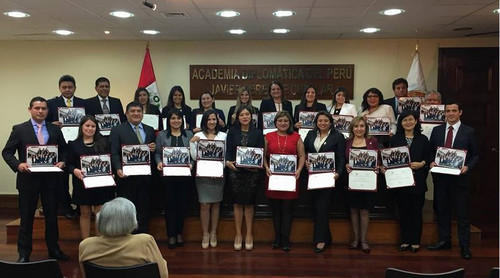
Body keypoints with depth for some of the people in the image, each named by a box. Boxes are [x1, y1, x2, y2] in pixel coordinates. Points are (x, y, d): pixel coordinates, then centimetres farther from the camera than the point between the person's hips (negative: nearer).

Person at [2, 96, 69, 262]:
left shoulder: (55, 130, 6)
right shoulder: (19, 129, -1)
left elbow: (64, 149, 12)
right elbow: (7, 152, -2)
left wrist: (62, 161, -8)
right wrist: (18, 164, -18)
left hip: (51, 179, 2)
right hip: (28, 179, -2)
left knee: (52, 216, 12)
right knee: (26, 218, 8)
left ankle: (54, 249, 26)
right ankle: (24, 254, 19)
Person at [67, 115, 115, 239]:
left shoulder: (103, 143, 8)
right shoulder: (73, 144, 5)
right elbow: (69, 164, 2)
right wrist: (75, 170, -18)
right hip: (82, 183, 0)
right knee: (85, 214, 8)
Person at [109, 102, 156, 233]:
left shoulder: (150, 130, 13)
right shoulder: (117, 130, -1)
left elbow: (155, 151, 18)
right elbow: (114, 153, -8)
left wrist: (154, 148, -5)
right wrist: (119, 169, -23)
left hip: (145, 176, 4)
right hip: (126, 176, -4)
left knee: (144, 208, 10)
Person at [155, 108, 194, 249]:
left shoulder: (189, 134, 7)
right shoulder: (162, 135, 4)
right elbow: (157, 153, 4)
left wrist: (191, 163, -11)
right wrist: (159, 162, -14)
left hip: (185, 174, 1)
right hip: (168, 174, -1)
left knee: (183, 203, 6)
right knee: (170, 203, 3)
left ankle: (179, 233, 22)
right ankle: (171, 235, 14)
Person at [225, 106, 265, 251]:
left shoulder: (258, 133, 5)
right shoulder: (232, 131, 5)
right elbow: (228, 150, 2)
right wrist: (228, 162, -16)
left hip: (252, 172, 0)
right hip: (236, 171, 0)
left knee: (249, 203, 5)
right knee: (238, 203, 5)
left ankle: (249, 234, 16)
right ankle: (238, 234, 15)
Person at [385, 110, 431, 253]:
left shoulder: (423, 139, 6)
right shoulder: (395, 139, 7)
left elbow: (429, 158, 5)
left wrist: (422, 164, -13)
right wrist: (385, 167, -12)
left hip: (417, 181, -1)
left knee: (416, 211, 5)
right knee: (403, 211, 7)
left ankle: (415, 241, 15)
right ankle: (405, 240, 17)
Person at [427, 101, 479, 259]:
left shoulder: (469, 132, 0)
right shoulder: (436, 130, 8)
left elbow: (476, 155, 2)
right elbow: (430, 151, 12)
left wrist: (467, 166, -14)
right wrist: (431, 162, -7)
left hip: (459, 177, -3)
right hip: (440, 177, 3)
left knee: (462, 213, 2)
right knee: (442, 210, 12)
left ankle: (465, 246, 11)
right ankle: (444, 241, 26)